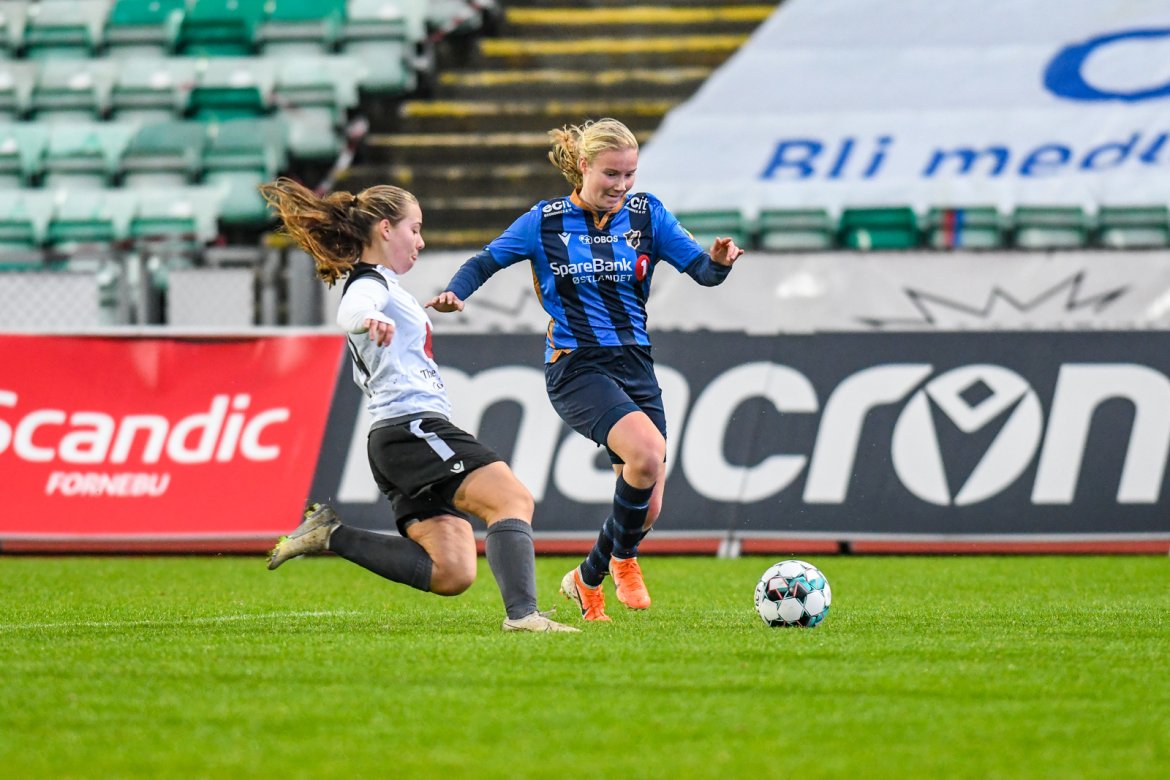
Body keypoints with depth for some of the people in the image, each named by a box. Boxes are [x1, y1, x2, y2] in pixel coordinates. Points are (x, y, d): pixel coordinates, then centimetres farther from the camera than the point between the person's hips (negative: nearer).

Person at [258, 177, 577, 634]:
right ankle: (522, 613, -37)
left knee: (451, 574, -3)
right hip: (412, 427, -10)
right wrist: (371, 320, -52)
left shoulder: (378, 285, 26)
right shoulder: (371, 284, -4)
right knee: (513, 500, -23)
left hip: (412, 437, 10)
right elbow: (351, 311, -30)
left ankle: (331, 535, 1)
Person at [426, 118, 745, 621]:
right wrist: (454, 293, -13)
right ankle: (622, 558, -6)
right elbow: (486, 262, 6)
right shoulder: (546, 222, 0)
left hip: (635, 367, 4)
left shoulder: (646, 214, 5)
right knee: (647, 452, -30)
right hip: (577, 369, -4)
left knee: (645, 510, 1)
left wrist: (719, 261, -22)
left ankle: (588, 580, 29)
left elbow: (703, 272, 1)